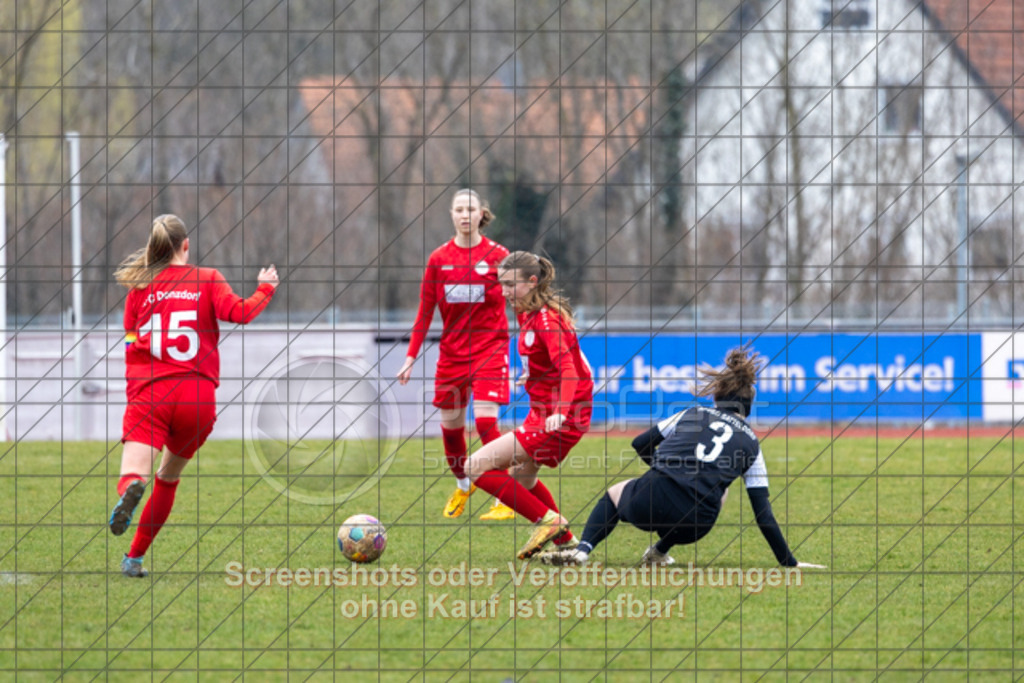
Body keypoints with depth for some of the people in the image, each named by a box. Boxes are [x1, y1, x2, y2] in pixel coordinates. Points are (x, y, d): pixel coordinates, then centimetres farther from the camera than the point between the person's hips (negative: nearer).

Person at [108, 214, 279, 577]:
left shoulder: (139, 287, 11)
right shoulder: (207, 279, 7)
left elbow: (131, 347, 12)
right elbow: (238, 312, -8)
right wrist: (265, 289, 10)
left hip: (149, 395, -1)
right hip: (198, 398, 1)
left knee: (133, 475, -14)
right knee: (169, 477, 22)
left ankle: (131, 491, -52)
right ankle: (134, 557, 24)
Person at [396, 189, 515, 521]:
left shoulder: (498, 255, -3)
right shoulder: (439, 259, 4)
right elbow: (425, 311, 9)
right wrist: (411, 357, 6)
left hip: (490, 348, -3)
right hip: (452, 351, 3)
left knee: (485, 419, -17)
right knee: (450, 425, 6)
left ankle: (505, 501, -10)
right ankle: (463, 484, 35)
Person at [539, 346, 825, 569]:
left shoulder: (692, 415, 16)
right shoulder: (751, 443, 15)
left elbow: (639, 443, 19)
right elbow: (764, 515, 11)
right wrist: (789, 562, 16)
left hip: (651, 503, -1)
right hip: (694, 528, 1)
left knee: (614, 493, 34)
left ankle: (582, 550, 6)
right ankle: (659, 552, 27)